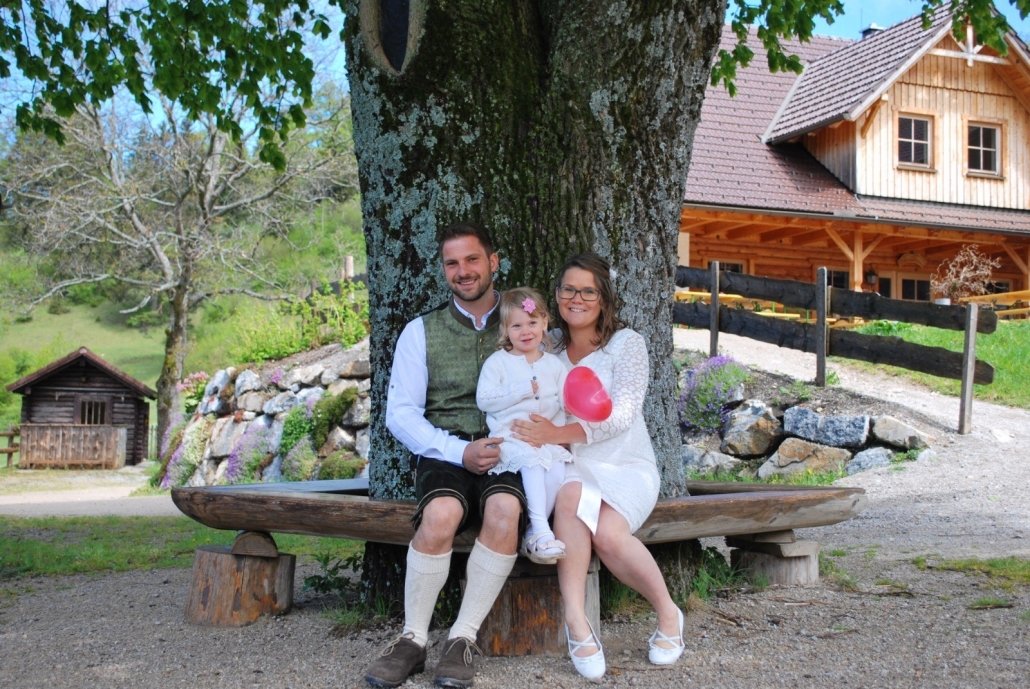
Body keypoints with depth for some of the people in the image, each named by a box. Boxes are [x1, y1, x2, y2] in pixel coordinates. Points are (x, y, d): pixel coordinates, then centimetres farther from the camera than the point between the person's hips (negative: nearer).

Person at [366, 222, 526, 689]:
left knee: (504, 510, -34)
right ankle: (412, 639, -15)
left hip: (506, 454, 0)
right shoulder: (421, 331, 11)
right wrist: (460, 452, -12)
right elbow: (400, 414, 3)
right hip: (444, 453, 0)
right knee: (440, 515, -33)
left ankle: (463, 638, -19)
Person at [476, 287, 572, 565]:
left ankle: (533, 535, -16)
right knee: (531, 461, -33)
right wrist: (522, 390, -10)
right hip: (509, 436, -3)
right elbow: (484, 399, -5)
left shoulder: (554, 364, 16)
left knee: (558, 469, -25)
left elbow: (564, 404, 12)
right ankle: (541, 529, -32)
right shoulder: (497, 361, 6)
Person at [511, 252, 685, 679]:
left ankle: (668, 614, -5)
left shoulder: (626, 343, 0)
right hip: (571, 466, 2)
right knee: (570, 496, -34)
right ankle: (576, 622, -33)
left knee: (609, 534, -31)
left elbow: (621, 415, -13)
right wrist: (539, 433, -15)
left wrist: (556, 434, -22)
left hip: (626, 467, -2)